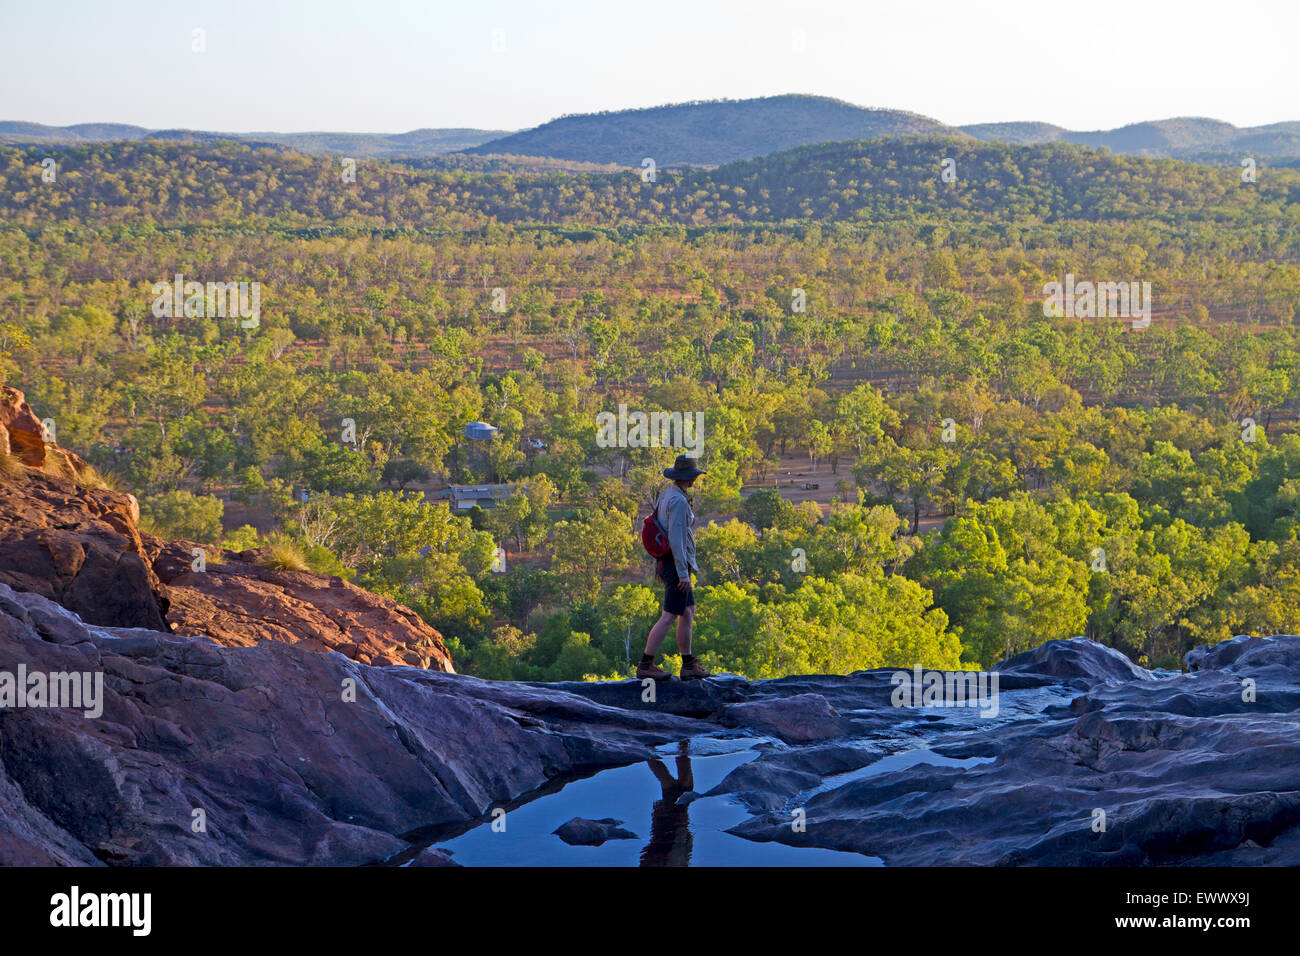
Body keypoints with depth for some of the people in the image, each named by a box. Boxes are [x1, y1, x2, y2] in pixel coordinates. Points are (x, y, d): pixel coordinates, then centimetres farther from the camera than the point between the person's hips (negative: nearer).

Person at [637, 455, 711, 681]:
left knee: (688, 613, 13)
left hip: (666, 562, 10)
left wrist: (659, 563, 25)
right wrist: (683, 574, -22)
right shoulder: (678, 501, -19)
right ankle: (645, 665, -6)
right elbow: (676, 538, -24)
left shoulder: (665, 497, 11)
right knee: (669, 617, -7)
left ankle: (689, 666, 15)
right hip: (677, 565, -10)